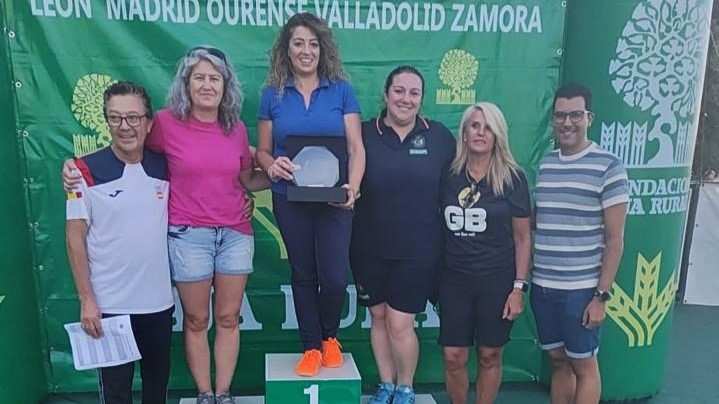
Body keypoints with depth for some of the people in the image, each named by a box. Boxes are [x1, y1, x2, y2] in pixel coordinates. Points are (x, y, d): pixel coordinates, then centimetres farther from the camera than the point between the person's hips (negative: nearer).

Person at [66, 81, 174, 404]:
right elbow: (75, 238, -7)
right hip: (109, 304, -3)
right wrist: (86, 300, -9)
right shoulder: (86, 171, -9)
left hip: (159, 301, 3)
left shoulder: (164, 168, 0)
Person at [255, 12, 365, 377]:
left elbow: (356, 147, -2)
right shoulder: (273, 95, 4)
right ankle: (311, 347, 27)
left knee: (334, 276, -4)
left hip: (333, 198, -1)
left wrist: (352, 187, -18)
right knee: (303, 275, 11)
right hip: (290, 200, 1)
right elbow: (262, 151, 7)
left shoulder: (341, 91, 1)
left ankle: (329, 337, 26)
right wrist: (272, 165, -16)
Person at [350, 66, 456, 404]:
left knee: (400, 323, 0)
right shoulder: (364, 134, -3)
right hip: (370, 248, 1)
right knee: (378, 317, 14)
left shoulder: (440, 137, -1)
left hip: (417, 249, -1)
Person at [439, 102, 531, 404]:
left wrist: (519, 287, -5)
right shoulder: (449, 176, 2)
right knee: (453, 357, 4)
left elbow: (523, 238, -1)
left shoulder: (513, 178, -4)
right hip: (454, 279, 2)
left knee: (489, 355, 9)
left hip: (497, 280, -1)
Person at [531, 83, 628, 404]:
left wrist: (601, 295, -11)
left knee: (583, 365, 10)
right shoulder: (544, 164, 8)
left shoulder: (608, 167, -7)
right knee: (558, 361, 16)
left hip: (581, 290, -4)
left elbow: (615, 238, -8)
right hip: (542, 286, 4)